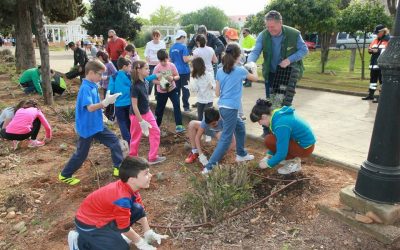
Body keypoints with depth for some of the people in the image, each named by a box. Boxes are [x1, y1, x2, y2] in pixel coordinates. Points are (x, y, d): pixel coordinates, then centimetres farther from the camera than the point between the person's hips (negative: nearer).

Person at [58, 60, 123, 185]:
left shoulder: (94, 86, 4)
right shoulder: (86, 88, -23)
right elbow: (90, 107, -33)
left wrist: (106, 101, -4)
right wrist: (106, 102, -39)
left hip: (97, 125, 8)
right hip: (87, 127, -8)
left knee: (114, 141, 8)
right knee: (81, 154, 7)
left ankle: (119, 167, 20)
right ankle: (65, 175, 28)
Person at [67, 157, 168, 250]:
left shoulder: (130, 187, -8)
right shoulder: (122, 198, -33)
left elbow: (141, 211, 6)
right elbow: (124, 227, -19)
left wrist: (149, 234, 5)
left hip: (104, 216, 8)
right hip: (88, 224, -8)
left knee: (138, 209, -4)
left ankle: (114, 234, 10)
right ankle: (79, 242, -1)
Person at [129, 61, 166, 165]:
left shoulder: (145, 81, -4)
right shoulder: (135, 86, -26)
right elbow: (134, 105, -24)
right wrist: (141, 121, -23)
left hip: (147, 112, 7)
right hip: (137, 115, -7)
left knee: (155, 132, 5)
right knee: (136, 137, 9)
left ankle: (153, 157, 15)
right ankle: (132, 158, 31)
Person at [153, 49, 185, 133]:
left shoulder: (172, 65, -9)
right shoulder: (157, 68, -13)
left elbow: (177, 76, -4)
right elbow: (154, 80, -8)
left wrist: (173, 78, -26)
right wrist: (160, 83, -28)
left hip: (172, 89, 1)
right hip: (161, 91, -1)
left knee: (177, 105, -13)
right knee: (160, 108, 11)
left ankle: (178, 125, -8)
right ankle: (156, 125, 31)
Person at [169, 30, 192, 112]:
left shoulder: (172, 47, 7)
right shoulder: (183, 46, -12)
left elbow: (171, 60, 13)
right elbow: (185, 59, -17)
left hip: (175, 71, 6)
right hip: (184, 71, -6)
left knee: (176, 89, 13)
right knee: (185, 89, 1)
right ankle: (186, 107, 5)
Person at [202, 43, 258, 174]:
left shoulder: (220, 71, 6)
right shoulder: (240, 70, -5)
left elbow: (217, 93, 8)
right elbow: (255, 78, 15)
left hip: (222, 107, 7)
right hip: (231, 108, -7)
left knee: (240, 127, 27)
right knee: (226, 139, -3)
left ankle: (241, 154, 41)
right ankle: (209, 166, -6)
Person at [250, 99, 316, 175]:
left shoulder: (281, 125, -29)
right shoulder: (277, 113, -2)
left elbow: (281, 153, -25)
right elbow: (278, 138, 14)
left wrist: (268, 163, -8)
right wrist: (269, 155, 15)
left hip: (305, 147, -9)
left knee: (269, 140, -17)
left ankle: (293, 163, -3)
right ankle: (293, 158, 12)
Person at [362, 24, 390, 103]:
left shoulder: (389, 40, -7)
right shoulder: (375, 40, 17)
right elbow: (370, 48, 22)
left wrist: (378, 50, -21)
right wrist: (370, 50, -2)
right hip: (374, 64, 8)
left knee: (382, 81, -3)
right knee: (373, 79, 13)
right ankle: (370, 95, 22)